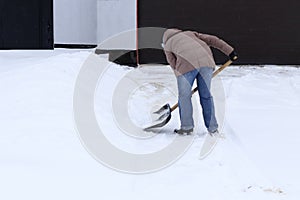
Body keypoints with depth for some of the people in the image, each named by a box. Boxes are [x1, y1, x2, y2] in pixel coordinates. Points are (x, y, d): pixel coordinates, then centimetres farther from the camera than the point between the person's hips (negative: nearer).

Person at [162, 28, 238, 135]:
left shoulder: (167, 45, 29)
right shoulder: (190, 33, 37)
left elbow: (175, 65, 22)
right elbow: (212, 40, 25)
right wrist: (230, 51, 22)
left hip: (187, 64, -3)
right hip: (206, 61, 3)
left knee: (184, 95, 13)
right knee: (206, 95, 14)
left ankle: (187, 127, 19)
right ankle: (212, 128, 18)